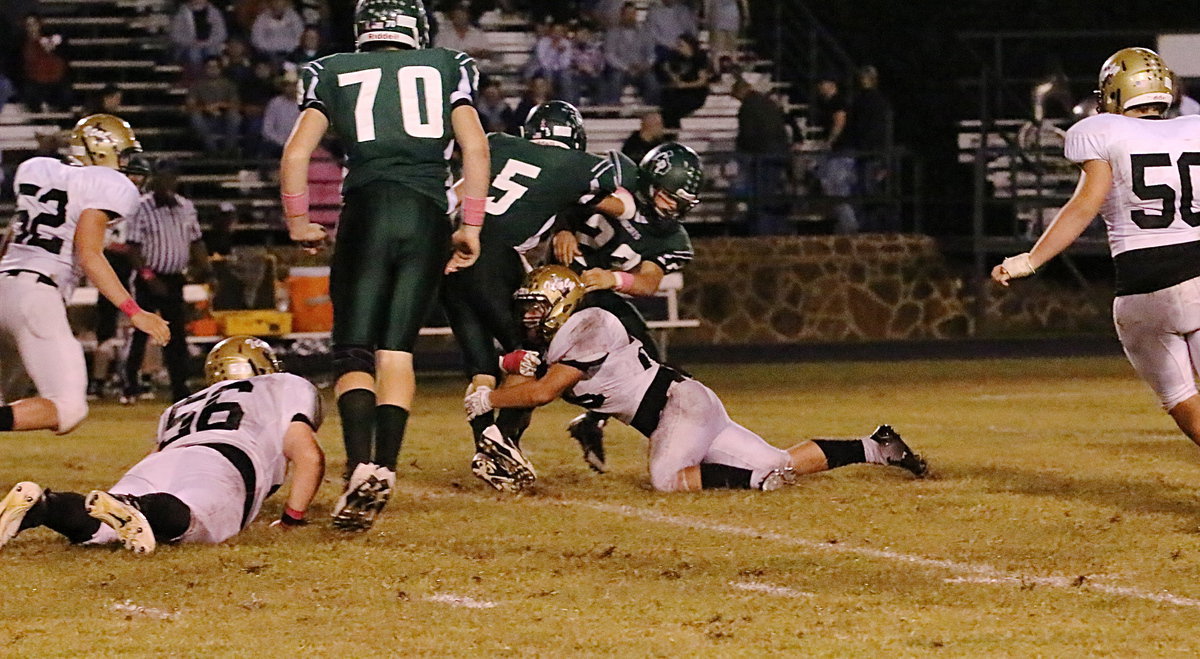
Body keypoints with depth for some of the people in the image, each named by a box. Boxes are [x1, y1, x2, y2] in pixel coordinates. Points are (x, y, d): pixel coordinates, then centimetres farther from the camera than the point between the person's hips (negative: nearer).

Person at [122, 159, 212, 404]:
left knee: (177, 336, 7)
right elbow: (133, 247, -14)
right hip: (149, 280, -5)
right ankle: (130, 386, 5)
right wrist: (148, 276, -22)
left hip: (175, 280, 5)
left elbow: (196, 241, 14)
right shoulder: (141, 207, -11)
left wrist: (203, 266, -3)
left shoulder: (186, 207, 7)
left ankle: (180, 389, 11)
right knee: (140, 333, -4)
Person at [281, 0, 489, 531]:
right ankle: (384, 470, -7)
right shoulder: (447, 68, 15)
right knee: (397, 349, 8)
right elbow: (475, 147, 4)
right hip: (429, 217, 1)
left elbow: (296, 153, 4)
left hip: (367, 212, -1)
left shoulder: (333, 72, 14)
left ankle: (361, 467, -21)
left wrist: (298, 223, 16)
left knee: (354, 351, 1)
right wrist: (472, 225, 10)